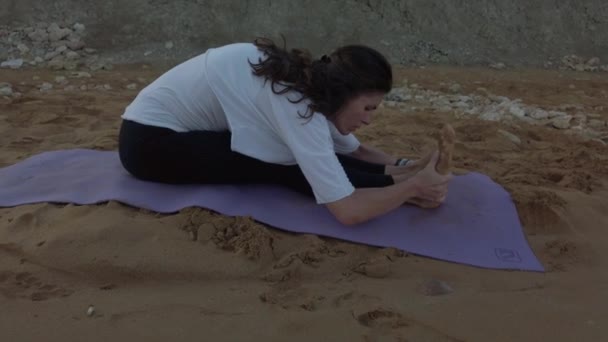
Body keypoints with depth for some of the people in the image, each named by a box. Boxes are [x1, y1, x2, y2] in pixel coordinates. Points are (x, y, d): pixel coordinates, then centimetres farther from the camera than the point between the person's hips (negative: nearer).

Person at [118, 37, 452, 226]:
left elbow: (356, 150, 6)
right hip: (150, 140, -8)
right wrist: (413, 185, -22)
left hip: (178, 128, 8)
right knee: (288, 167, -20)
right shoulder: (297, 107, -31)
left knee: (308, 157, -5)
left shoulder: (309, 80, -7)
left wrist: (404, 166, -8)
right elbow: (348, 210, -35)